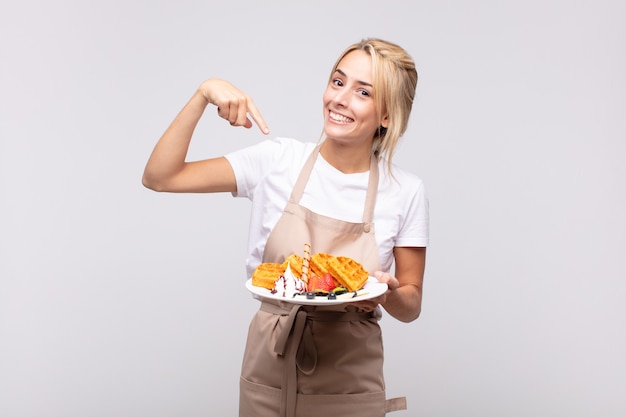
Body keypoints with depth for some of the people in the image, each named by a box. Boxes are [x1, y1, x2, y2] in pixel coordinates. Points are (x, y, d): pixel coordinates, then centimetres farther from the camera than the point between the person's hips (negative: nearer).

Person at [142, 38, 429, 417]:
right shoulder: (278, 160, -7)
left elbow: (411, 306, 0)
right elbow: (160, 177, -9)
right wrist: (204, 94, -17)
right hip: (269, 375, 1)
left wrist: (386, 295, -22)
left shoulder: (406, 192, -9)